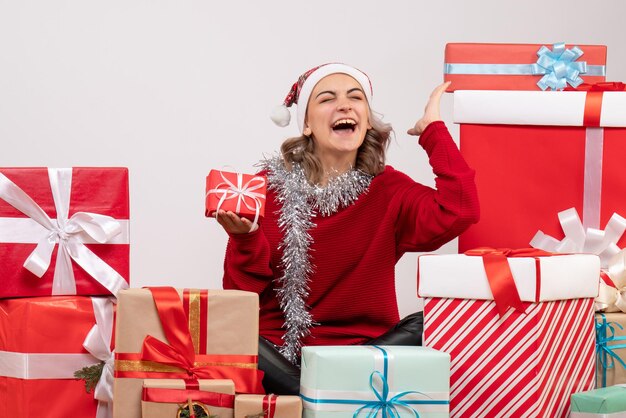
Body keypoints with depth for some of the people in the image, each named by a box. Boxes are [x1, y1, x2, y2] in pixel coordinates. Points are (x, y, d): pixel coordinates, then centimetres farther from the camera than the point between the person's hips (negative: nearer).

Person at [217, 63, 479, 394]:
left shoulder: (388, 189, 5)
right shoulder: (269, 186, 2)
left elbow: (458, 212, -17)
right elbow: (243, 294, -1)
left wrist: (432, 130, -7)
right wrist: (245, 239, -21)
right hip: (281, 355, 0)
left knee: (425, 327, -27)